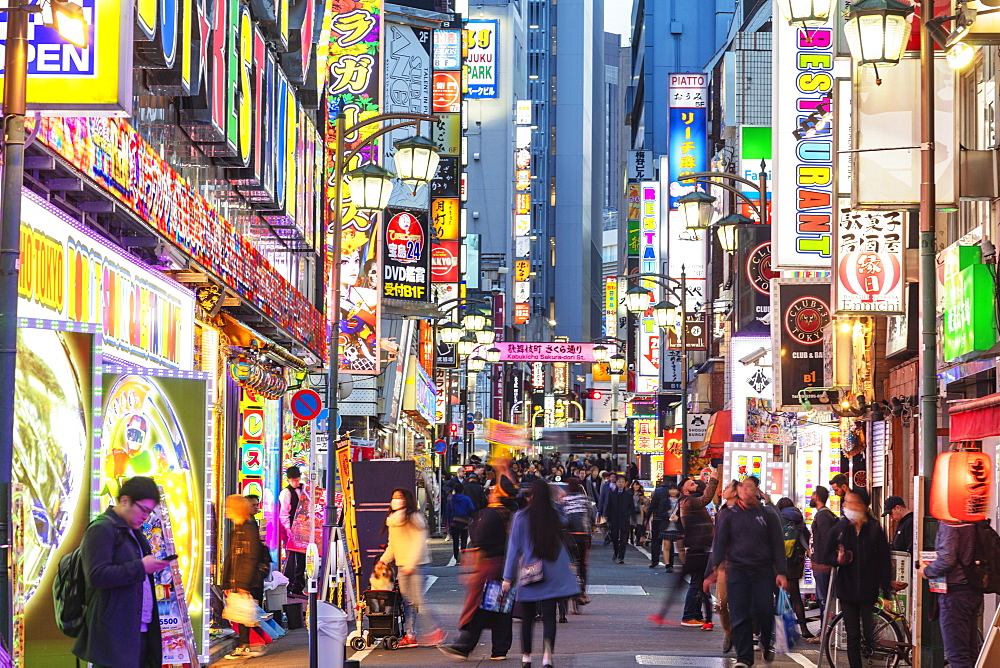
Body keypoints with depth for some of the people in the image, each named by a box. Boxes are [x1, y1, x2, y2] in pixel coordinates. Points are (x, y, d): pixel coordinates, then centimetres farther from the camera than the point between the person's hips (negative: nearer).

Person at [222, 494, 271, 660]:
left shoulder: (249, 528, -12)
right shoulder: (235, 530, 17)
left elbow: (252, 558, -17)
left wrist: (245, 583, -20)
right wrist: (227, 583, 17)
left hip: (248, 582, -9)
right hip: (236, 582, 9)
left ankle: (259, 646, -4)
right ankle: (243, 646, 14)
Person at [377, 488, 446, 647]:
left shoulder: (414, 517, -8)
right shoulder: (393, 519, 17)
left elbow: (419, 543, -13)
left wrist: (411, 564, -18)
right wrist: (383, 560, 13)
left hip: (415, 564, -8)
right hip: (401, 565, 8)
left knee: (418, 601, -9)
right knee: (407, 602, 5)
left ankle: (438, 629, 2)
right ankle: (411, 635, 5)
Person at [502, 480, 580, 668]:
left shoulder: (521, 517, -7)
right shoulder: (555, 516, -3)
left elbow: (514, 548, -5)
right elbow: (561, 544, 11)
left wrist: (508, 577, -2)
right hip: (552, 574, 1)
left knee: (528, 617, 12)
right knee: (549, 616, -1)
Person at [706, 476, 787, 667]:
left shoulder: (767, 515, 6)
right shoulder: (728, 516, 7)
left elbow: (777, 544, 6)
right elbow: (720, 544, 5)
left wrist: (781, 572, -2)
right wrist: (713, 570, -7)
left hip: (763, 571, -1)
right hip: (737, 571, 1)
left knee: (764, 612, -5)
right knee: (739, 616, -3)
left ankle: (767, 644, 23)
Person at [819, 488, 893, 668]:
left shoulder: (875, 530, -1)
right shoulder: (838, 529, 4)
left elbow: (884, 562, 0)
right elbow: (826, 557, 10)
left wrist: (885, 592, -4)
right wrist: (837, 559, -14)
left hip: (868, 591, -1)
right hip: (847, 590, 2)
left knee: (869, 635, -4)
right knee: (853, 636, 5)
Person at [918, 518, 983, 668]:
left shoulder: (948, 524, -16)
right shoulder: (974, 523, 8)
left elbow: (946, 560, -24)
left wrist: (926, 571, -6)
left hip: (955, 592, -9)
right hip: (974, 592, 9)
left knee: (956, 653, -5)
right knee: (971, 651, 16)